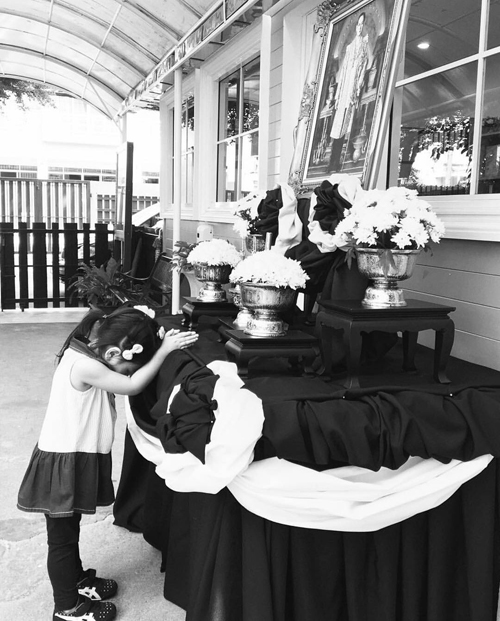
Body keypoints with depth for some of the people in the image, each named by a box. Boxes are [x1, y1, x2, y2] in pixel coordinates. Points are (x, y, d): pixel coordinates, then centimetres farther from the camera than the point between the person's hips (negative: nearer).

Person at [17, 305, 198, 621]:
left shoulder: (85, 354, 0)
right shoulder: (84, 366, -29)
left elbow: (126, 376, 4)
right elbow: (132, 385, -23)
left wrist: (160, 344, -8)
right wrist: (165, 349, -19)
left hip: (74, 458, 9)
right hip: (63, 464, -9)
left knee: (70, 529, 26)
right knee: (62, 537, 9)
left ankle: (77, 579, 46)